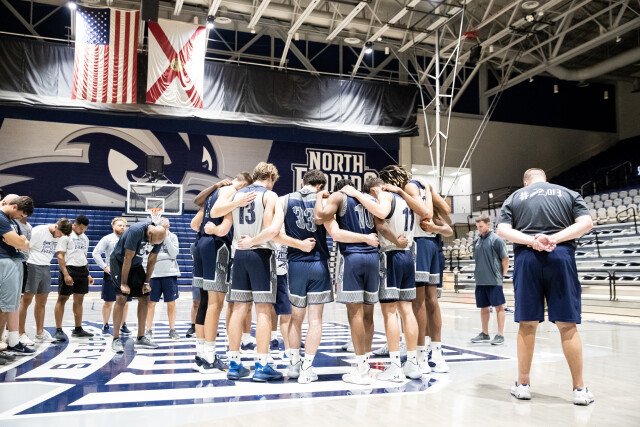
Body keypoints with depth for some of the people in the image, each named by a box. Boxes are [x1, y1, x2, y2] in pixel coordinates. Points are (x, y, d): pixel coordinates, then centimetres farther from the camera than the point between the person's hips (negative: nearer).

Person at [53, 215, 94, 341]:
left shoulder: (85, 238, 15)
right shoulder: (66, 236, -6)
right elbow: (60, 256, -11)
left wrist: (88, 274, 17)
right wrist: (66, 274, -18)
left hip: (82, 270, 7)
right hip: (69, 269, -7)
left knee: (79, 300, 10)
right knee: (62, 299, -1)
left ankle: (78, 329, 18)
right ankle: (58, 330, 3)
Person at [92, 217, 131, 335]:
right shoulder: (107, 239, -1)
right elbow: (95, 253, -6)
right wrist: (105, 267, -11)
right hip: (111, 273, -3)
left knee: (125, 302, 7)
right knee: (108, 302, 4)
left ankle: (123, 325, 19)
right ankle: (105, 325, 15)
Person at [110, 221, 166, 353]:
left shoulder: (159, 236, -14)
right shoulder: (136, 231, -32)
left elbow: (152, 260, -3)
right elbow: (127, 258, -27)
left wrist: (147, 282, -3)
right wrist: (124, 283, -22)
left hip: (136, 264, 6)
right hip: (119, 261, -6)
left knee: (144, 298, 2)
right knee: (121, 298, -15)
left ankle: (141, 338, 10)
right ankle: (116, 339, -8)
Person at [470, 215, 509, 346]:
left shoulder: (496, 239, -8)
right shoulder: (477, 240, 10)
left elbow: (505, 259, -6)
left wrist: (502, 274, -1)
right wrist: (479, 273, 14)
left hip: (494, 281, -6)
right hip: (480, 281, 6)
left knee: (499, 306, 1)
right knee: (483, 307, 13)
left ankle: (500, 335, 6)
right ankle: (485, 334, 24)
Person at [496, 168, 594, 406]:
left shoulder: (515, 197, 15)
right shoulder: (569, 194, 16)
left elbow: (502, 230, 1)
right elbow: (586, 223, 1)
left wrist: (532, 240, -8)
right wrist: (554, 238, -9)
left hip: (527, 259, 0)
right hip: (561, 256, 0)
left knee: (527, 324, 6)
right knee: (567, 324, 4)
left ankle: (523, 384, 13)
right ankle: (579, 389, 9)